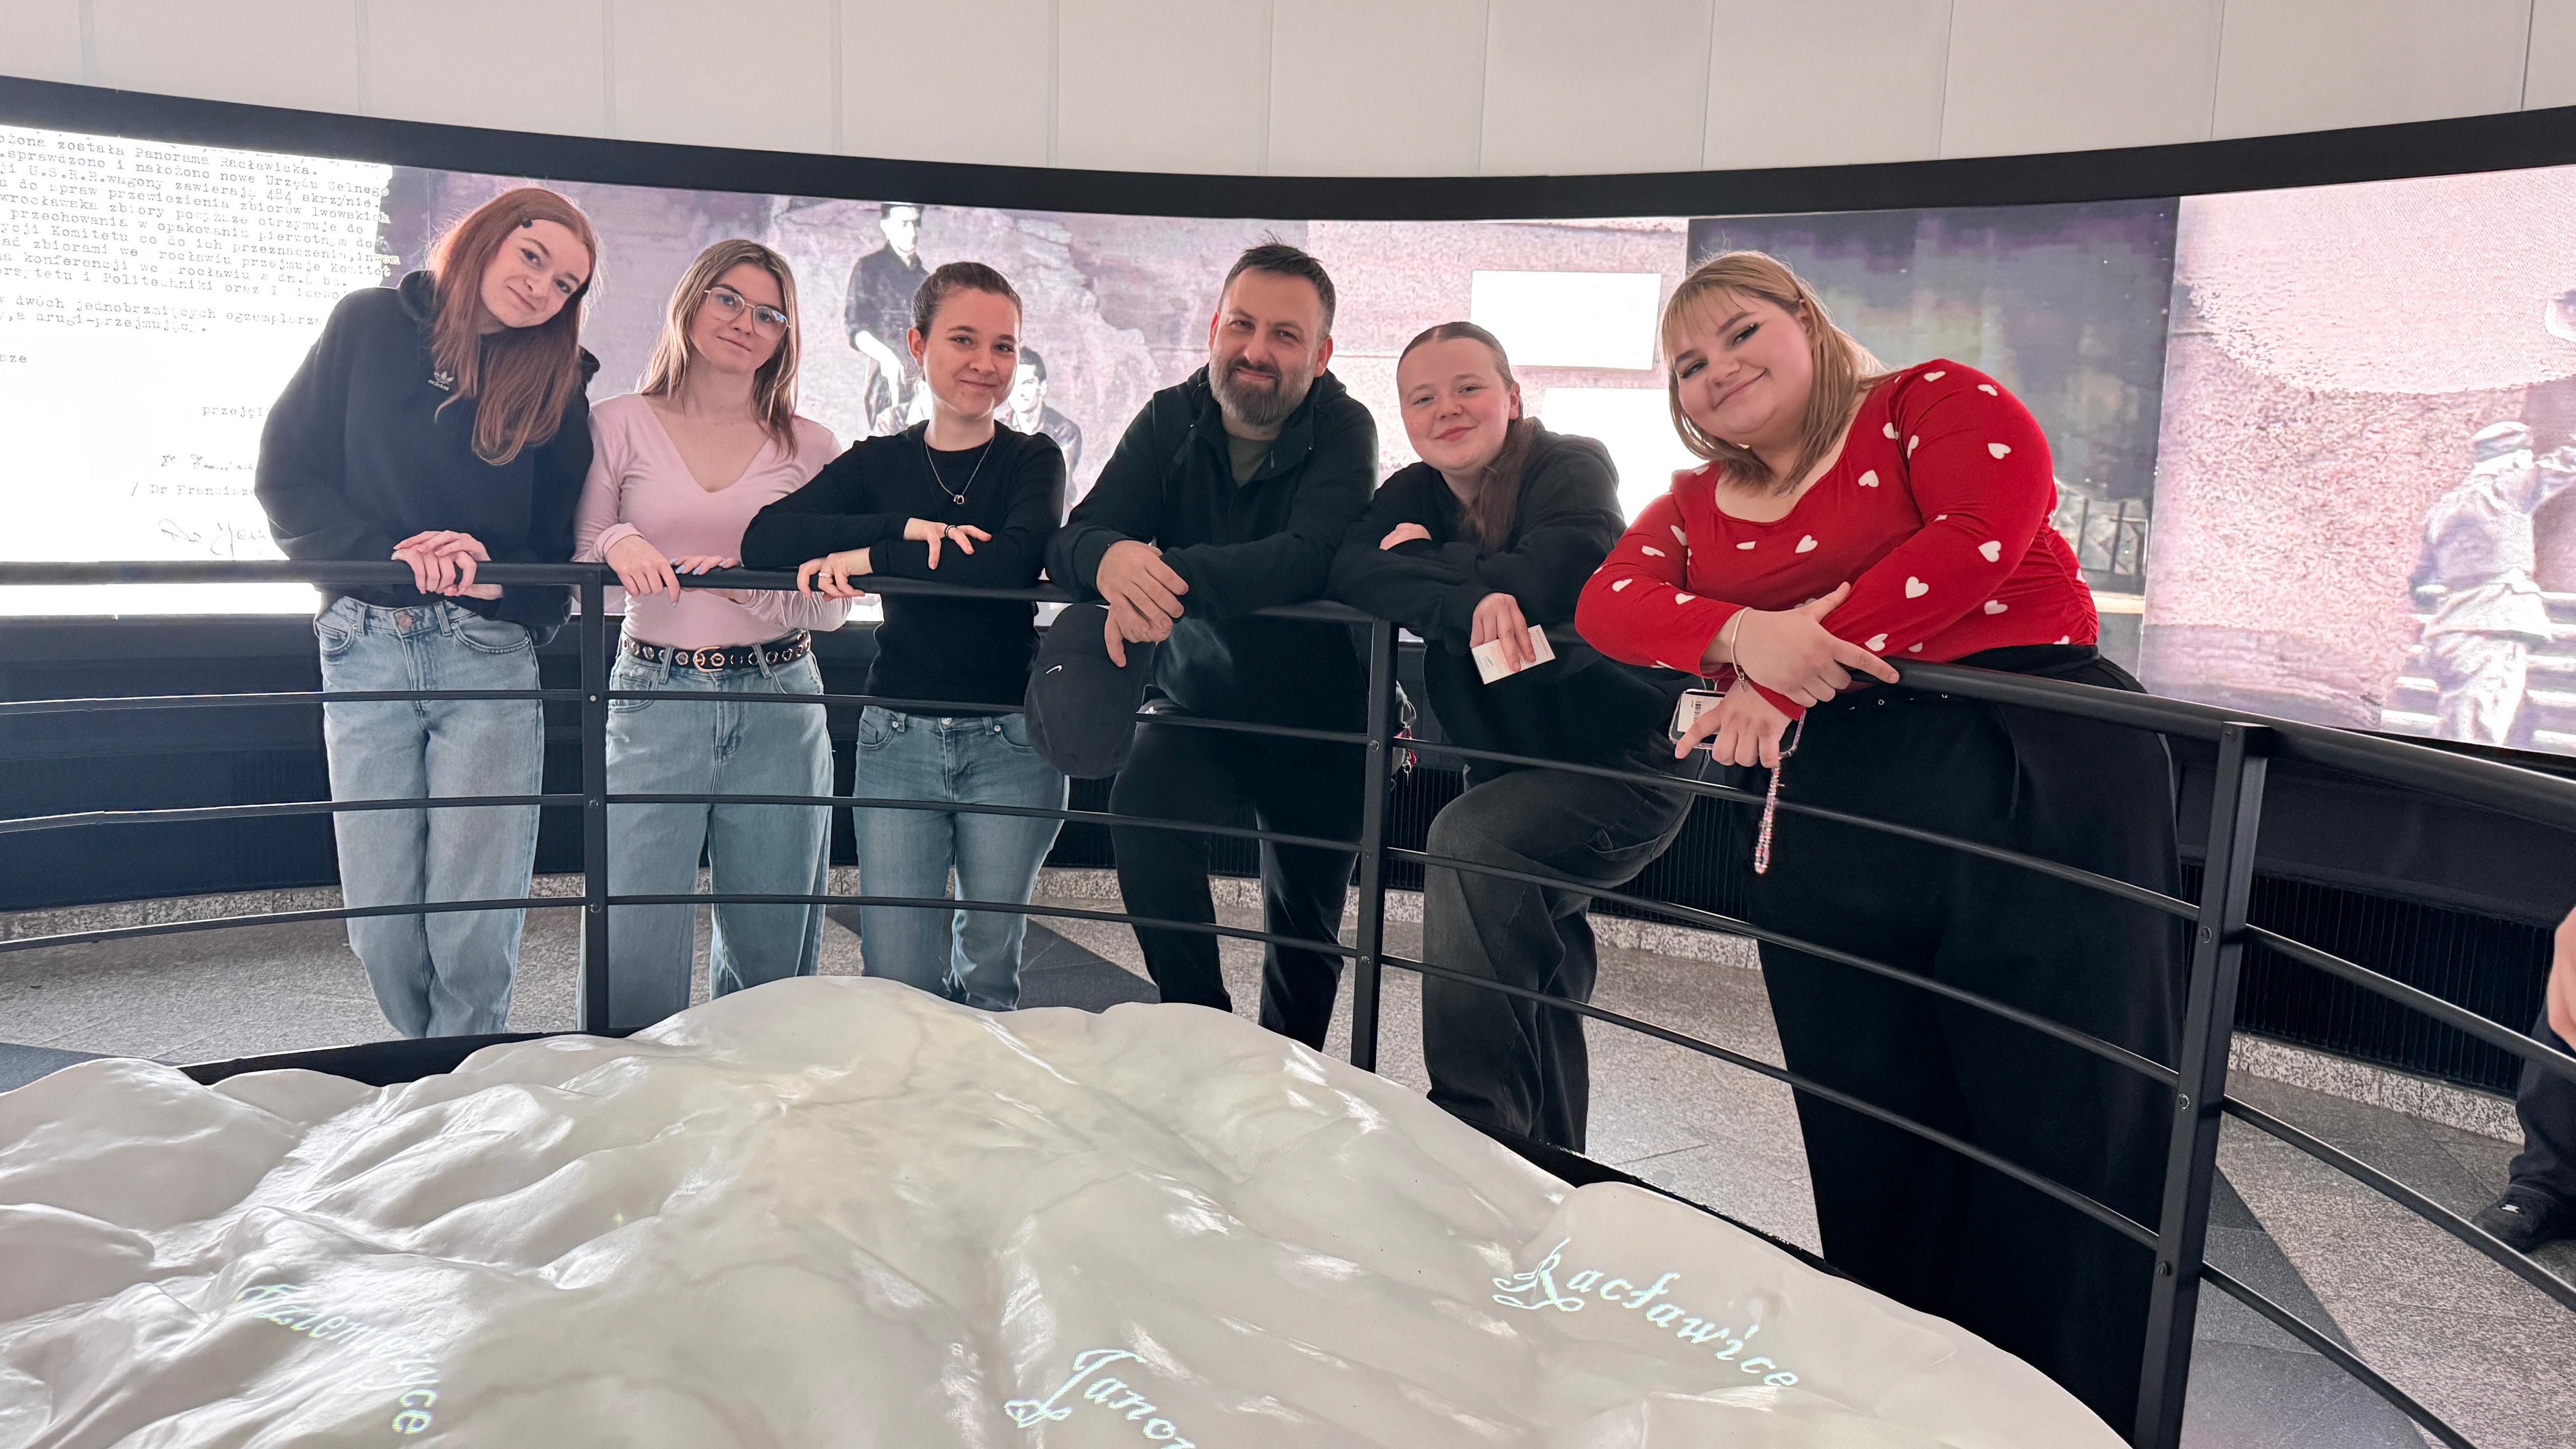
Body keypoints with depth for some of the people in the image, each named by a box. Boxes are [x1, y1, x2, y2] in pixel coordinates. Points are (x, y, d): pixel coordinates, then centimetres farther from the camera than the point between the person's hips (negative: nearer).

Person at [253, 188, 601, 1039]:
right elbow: (286, 473, 4)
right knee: (381, 929, 1)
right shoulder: (370, 325, 9)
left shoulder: (557, 383, 11)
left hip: (490, 658, 0)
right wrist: (388, 555, -10)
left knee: (475, 935, -6)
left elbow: (564, 547, 7)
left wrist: (496, 577, -13)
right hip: (367, 649, 0)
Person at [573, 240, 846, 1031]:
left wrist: (751, 586, -15)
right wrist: (618, 545, -16)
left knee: (771, 949, 8)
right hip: (653, 695, -1)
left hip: (779, 702, 1)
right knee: (638, 942, -3)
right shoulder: (618, 425, 6)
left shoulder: (810, 448, 7)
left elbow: (831, 605, 3)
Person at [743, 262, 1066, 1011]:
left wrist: (868, 560, -19)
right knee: (895, 983, 1)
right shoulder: (878, 462, 7)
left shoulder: (1033, 461, 3)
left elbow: (1013, 563, -19)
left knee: (988, 978, 10)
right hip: (899, 737, 1)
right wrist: (905, 527, -17)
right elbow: (764, 539, -8)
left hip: (1011, 743, -1)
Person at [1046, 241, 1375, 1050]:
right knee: (1141, 803, -28)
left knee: (1305, 927, 9)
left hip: (1318, 719, -1)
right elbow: (1072, 542, -17)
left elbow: (1309, 557, -34)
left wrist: (1172, 580, -48)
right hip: (1199, 708, 2)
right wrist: (1112, 560, -42)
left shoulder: (1343, 431, -15)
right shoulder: (1172, 420, -6)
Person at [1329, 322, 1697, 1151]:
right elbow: (1352, 572, -19)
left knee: (1468, 840, -30)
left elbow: (1561, 572, -32)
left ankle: (1476, 1116, -23)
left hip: (1625, 762, -7)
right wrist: (1469, 601, -37)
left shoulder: (1571, 468, -12)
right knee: (1536, 975, 16)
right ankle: (1546, 1161, 34)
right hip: (1511, 769, 7)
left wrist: (1426, 556, -19)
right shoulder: (1416, 494, 2)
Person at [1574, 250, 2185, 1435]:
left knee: (2064, 1138, -3)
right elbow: (1608, 599, 3)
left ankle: (2078, 1418, 11)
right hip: (1831, 831, 5)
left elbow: (1979, 537, -11)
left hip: (2040, 781, -4)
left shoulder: (1938, 402, 8)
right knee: (1873, 1163, 9)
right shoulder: (1698, 504, 21)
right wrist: (1742, 635, -17)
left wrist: (1799, 662, -12)